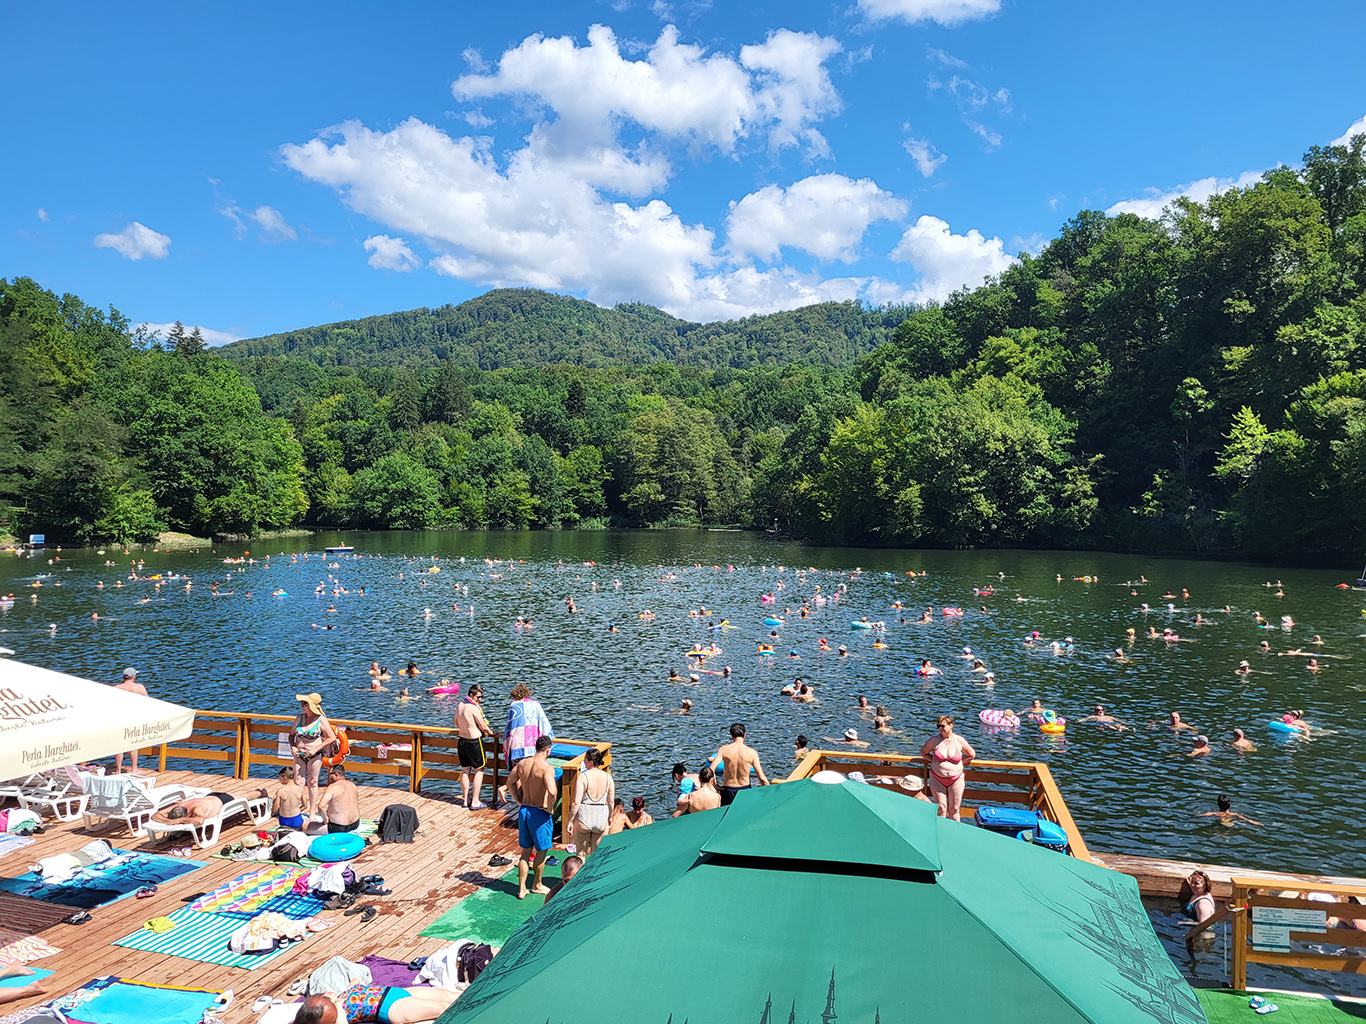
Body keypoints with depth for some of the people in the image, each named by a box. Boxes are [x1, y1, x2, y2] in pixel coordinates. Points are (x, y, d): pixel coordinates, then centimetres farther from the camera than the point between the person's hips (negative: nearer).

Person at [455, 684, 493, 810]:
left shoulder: (460, 705, 2)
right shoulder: (474, 708, -20)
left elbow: (456, 723, 18)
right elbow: (483, 726, -13)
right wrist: (490, 732, 6)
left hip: (462, 740, 7)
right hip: (474, 741, -7)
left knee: (465, 770, 14)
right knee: (479, 771, 3)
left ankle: (465, 799, 21)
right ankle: (475, 802, 2)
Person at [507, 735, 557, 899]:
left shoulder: (522, 763, 1)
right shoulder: (547, 768, -20)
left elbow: (510, 782, 13)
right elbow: (552, 791, -33)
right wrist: (550, 808, -15)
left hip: (524, 810, 6)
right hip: (539, 813, -6)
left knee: (525, 851, 16)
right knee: (541, 851, 14)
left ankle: (521, 889, 20)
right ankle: (537, 885, 28)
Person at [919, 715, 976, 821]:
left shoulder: (959, 741, -5)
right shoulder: (934, 740, -6)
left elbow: (971, 755, 9)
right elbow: (923, 752, 9)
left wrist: (960, 763, 0)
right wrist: (934, 761, -1)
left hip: (956, 779, 0)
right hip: (937, 779, 0)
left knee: (954, 809, 9)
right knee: (941, 809, 5)